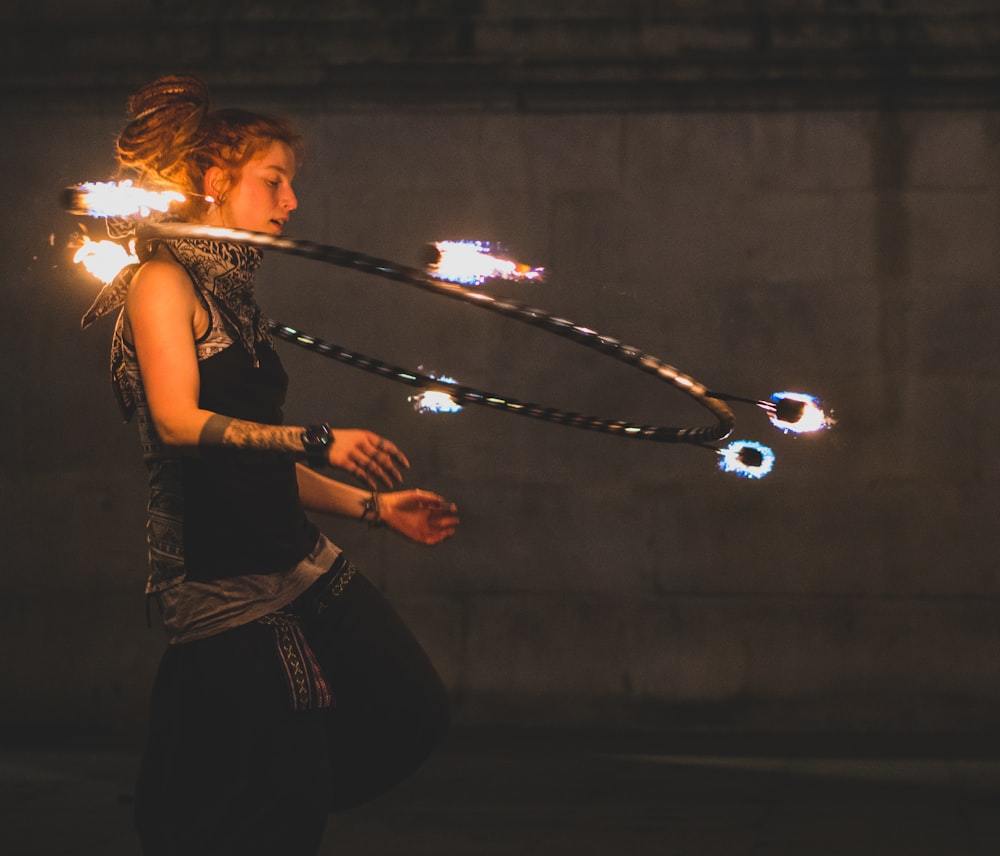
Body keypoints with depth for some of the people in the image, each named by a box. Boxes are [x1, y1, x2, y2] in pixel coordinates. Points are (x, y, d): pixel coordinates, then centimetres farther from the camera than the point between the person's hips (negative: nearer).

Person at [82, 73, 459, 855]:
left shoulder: (233, 294, 18)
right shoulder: (163, 280, -8)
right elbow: (178, 422, -23)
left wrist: (374, 506, 17)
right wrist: (317, 441, -32)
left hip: (301, 563, 9)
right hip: (219, 578, -9)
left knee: (410, 713, 4)